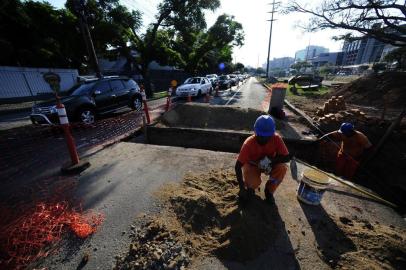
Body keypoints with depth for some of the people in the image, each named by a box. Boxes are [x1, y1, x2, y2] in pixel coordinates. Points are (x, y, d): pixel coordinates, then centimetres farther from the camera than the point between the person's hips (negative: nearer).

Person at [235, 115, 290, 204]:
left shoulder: (277, 139, -25)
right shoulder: (248, 143, -32)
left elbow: (287, 157, -19)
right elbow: (238, 166, -30)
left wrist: (270, 160, -36)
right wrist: (242, 188, -33)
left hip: (269, 165, 3)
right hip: (252, 164, -2)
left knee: (282, 168, -28)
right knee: (254, 183, -30)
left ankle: (269, 191, -1)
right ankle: (250, 189, 11)